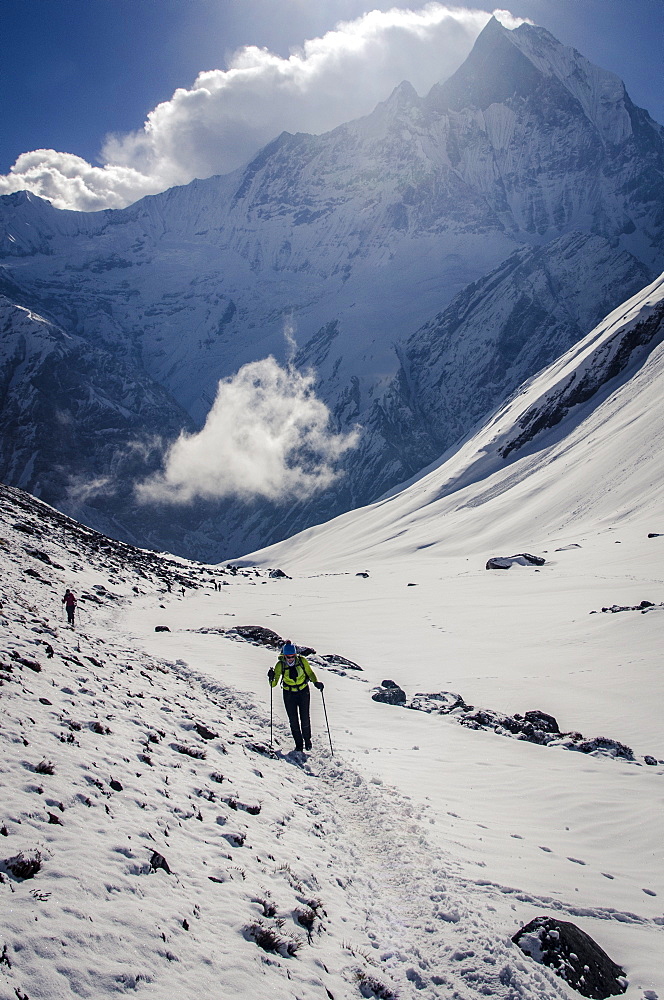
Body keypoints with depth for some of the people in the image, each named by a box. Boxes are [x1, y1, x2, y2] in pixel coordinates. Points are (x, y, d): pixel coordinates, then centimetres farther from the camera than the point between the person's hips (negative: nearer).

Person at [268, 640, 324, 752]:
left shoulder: (302, 660, -16)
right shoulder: (280, 664, -17)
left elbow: (310, 673, 2)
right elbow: (273, 684, -14)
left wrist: (316, 682, -15)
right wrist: (271, 679, -35)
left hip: (304, 692, 0)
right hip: (289, 694, 0)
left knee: (305, 717, 0)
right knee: (293, 720, 0)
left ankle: (307, 739, 25)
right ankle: (299, 744, 16)